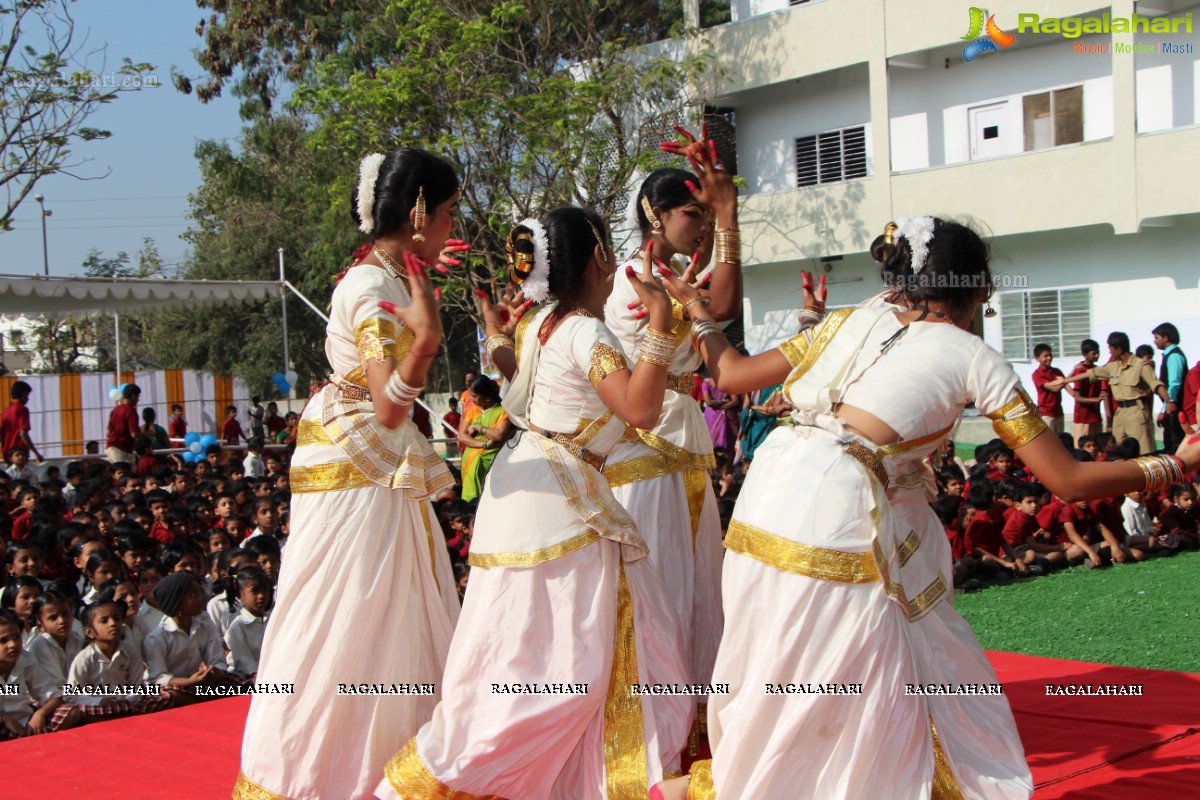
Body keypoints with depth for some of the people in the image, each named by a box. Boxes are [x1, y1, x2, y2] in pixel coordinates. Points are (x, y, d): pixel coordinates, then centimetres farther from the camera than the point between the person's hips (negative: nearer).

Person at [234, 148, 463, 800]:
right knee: (345, 630, -3)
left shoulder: (384, 276, 9)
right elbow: (388, 408, -27)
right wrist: (425, 339, -44)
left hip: (379, 474, 10)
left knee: (391, 621, 15)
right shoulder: (374, 289, -20)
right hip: (355, 476, -10)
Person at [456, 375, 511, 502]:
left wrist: (478, 427, -5)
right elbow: (462, 436, 5)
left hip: (491, 457, -4)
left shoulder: (502, 411, -1)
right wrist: (483, 444, -11)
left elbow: (500, 435, -17)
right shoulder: (473, 410, 14)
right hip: (470, 458, 4)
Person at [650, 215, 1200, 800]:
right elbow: (1067, 480, 5)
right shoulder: (972, 357, 5)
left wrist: (695, 311, 37)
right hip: (838, 516, -6)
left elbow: (731, 375, 20)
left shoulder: (851, 322, 17)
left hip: (769, 496, 6)